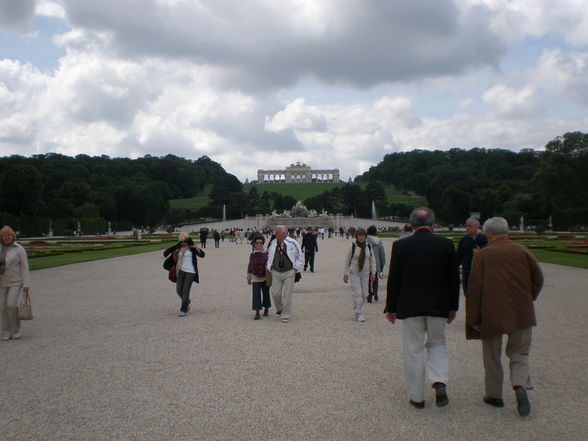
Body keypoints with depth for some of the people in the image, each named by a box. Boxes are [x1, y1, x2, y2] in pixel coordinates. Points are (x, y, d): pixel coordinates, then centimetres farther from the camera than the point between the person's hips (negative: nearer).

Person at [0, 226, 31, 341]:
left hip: (15, 282, -4)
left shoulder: (19, 249, -7)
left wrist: (26, 284, -12)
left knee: (11, 304, -19)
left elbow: (24, 267, -8)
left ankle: (16, 330, -1)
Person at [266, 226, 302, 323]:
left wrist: (296, 268, 0)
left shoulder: (292, 243, -6)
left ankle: (285, 316, 8)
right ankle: (280, 310, 29)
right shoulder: (273, 243, 4)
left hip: (289, 272, -3)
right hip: (276, 272, 3)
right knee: (275, 293, 1)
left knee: (286, 295, -3)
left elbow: (299, 255, 5)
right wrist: (269, 267, 12)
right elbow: (269, 255, 21)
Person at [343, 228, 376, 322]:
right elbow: (347, 260, 0)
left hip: (365, 273, 4)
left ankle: (357, 310, 26)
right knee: (357, 293, -11)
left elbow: (372, 260, 10)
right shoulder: (352, 246, -5)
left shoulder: (369, 246, 3)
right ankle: (358, 314, -6)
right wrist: (345, 273, -1)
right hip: (354, 273, -4)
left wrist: (373, 272, 3)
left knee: (364, 294, 5)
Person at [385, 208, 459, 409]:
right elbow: (454, 279, 1)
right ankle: (439, 382, 2)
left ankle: (417, 396, 16)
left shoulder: (400, 246, -7)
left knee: (413, 351, 9)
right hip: (438, 307, 1)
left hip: (410, 307, -1)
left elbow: (393, 280, -3)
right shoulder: (446, 244, -4)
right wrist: (453, 307, 11)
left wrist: (391, 308, 6)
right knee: (437, 343, 21)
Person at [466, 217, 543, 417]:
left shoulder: (483, 254, -5)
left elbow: (474, 289, -9)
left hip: (492, 314, -2)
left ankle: (494, 395, 20)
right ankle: (520, 386, -11)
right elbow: (538, 279, 4)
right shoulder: (522, 251, 2)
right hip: (522, 314, 2)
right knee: (519, 353, 13)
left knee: (492, 356, 13)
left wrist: (473, 319, -4)